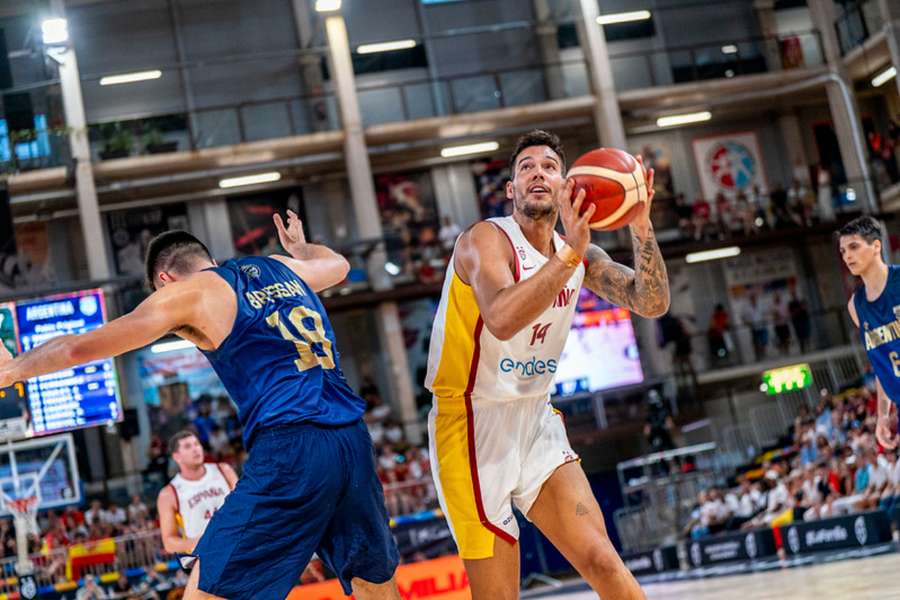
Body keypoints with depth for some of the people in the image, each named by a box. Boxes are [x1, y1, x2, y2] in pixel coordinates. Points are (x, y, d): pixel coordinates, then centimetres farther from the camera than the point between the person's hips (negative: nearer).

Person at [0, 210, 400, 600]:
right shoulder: (280, 267, 22)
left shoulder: (187, 292, 5)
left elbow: (79, 347, 6)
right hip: (353, 443, 6)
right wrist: (300, 248, 67)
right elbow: (338, 264, 46)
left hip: (288, 448, -6)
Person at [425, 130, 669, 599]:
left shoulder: (580, 254, 6)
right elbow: (502, 321, -34)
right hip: (475, 424, -6)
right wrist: (570, 254, -40)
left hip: (536, 420, 6)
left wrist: (640, 228, -17)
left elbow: (652, 304, -3)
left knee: (602, 561, -4)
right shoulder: (487, 239, -15)